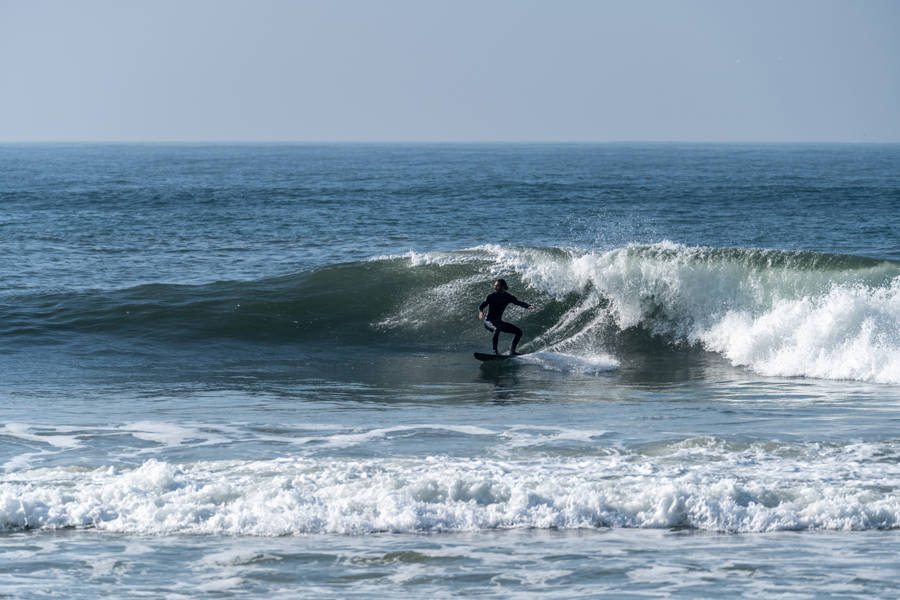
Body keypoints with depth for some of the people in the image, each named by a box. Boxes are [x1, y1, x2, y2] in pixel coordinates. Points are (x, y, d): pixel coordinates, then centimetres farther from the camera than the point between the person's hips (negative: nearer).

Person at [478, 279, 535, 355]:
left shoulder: (508, 297, -1)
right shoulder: (491, 296, -10)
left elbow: (519, 303, -8)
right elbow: (481, 306, -13)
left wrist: (529, 306, -28)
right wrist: (481, 312, -37)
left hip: (499, 322, 5)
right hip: (489, 322, -5)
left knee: (519, 332, -1)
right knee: (497, 328, -39)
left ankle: (512, 351, 6)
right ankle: (495, 351, -38)